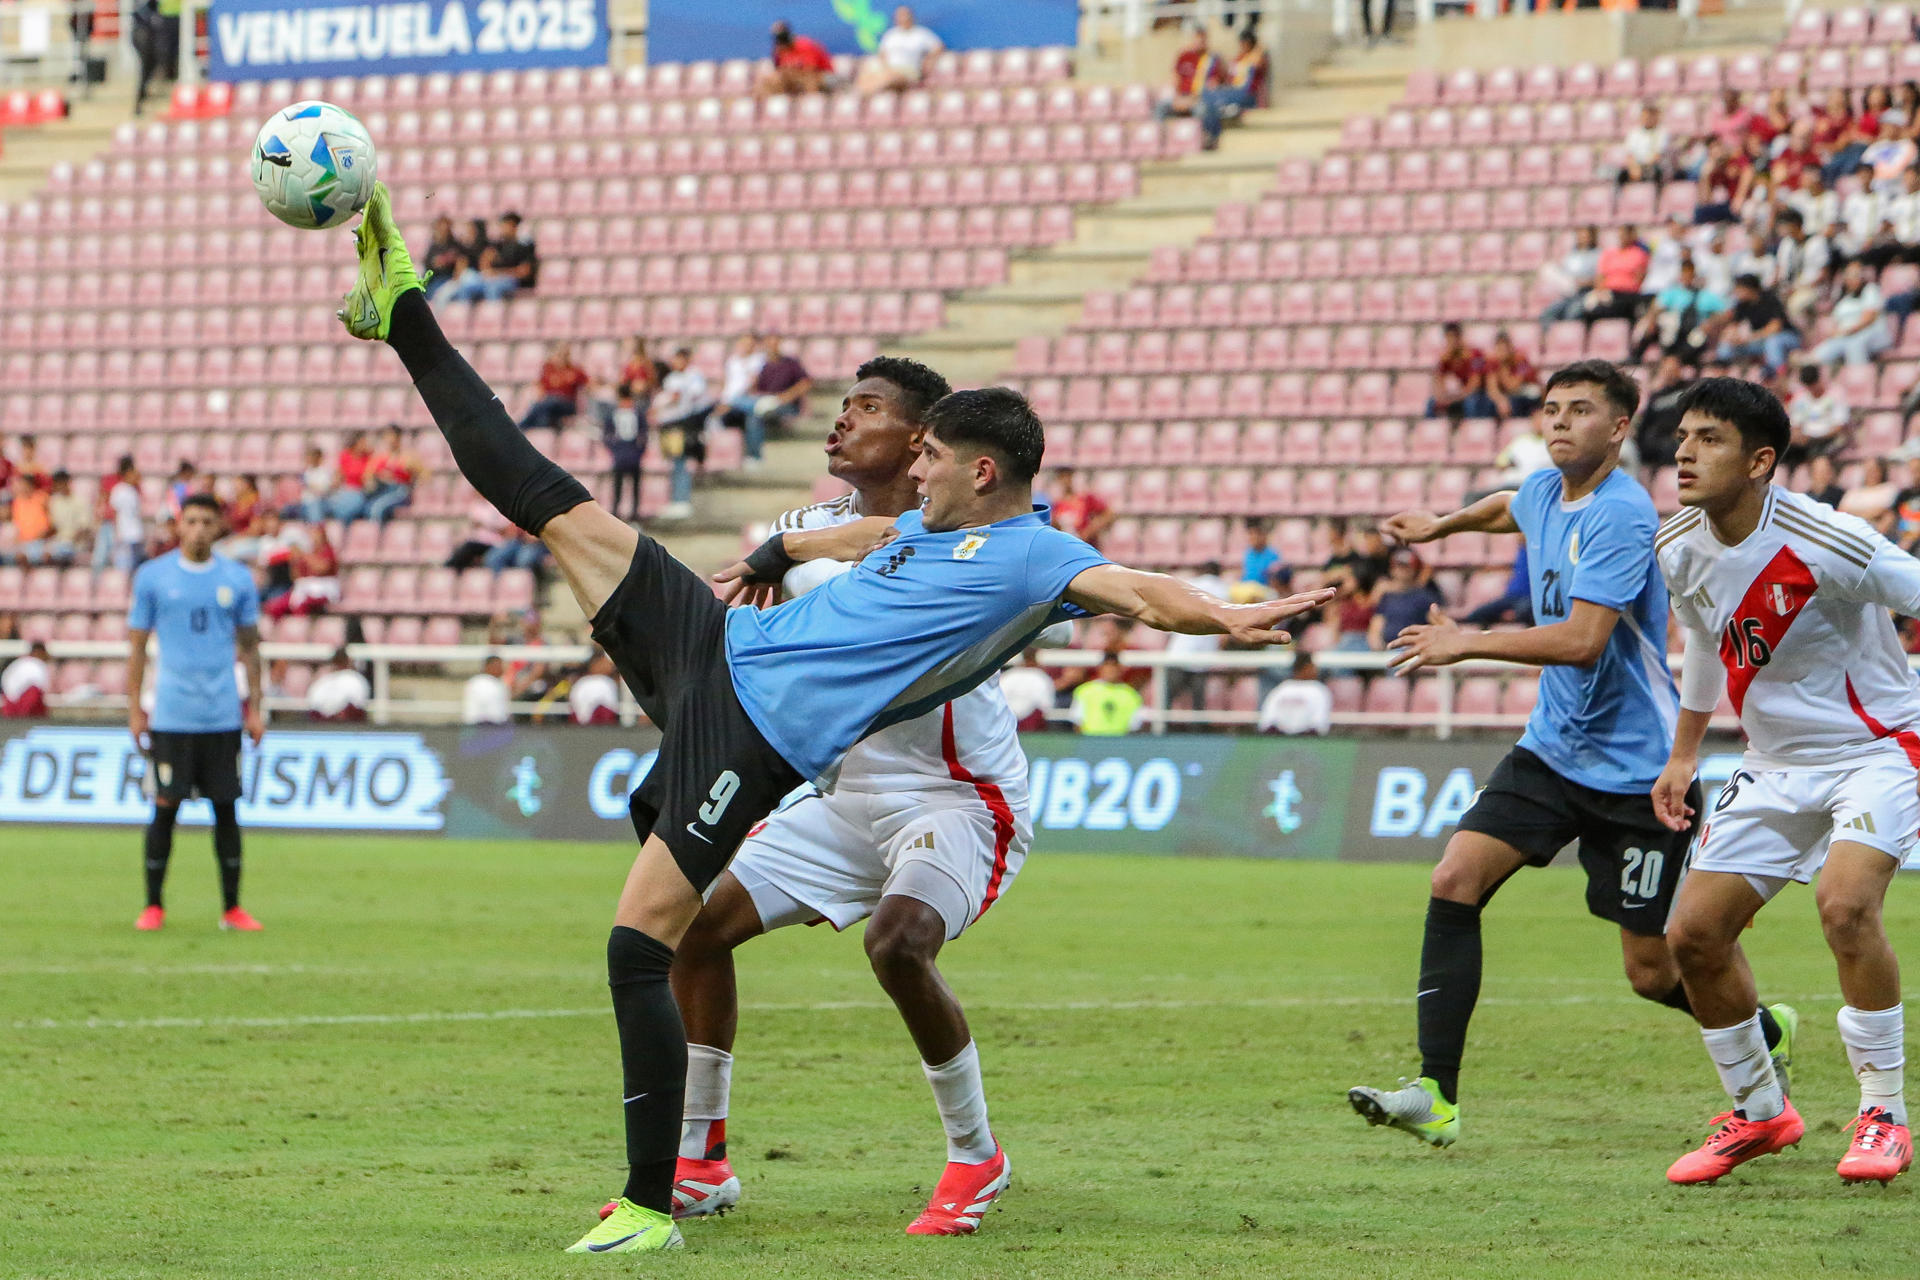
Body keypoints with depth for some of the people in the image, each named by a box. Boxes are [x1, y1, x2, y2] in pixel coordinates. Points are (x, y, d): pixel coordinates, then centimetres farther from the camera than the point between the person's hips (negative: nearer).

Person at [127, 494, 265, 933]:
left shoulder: (238, 580, 6)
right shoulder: (152, 576, 2)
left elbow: (249, 646, 13)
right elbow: (137, 645, 5)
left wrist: (255, 709, 7)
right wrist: (134, 710, 0)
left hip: (223, 716, 2)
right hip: (170, 715, -2)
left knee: (226, 807, 3)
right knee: (165, 807, -2)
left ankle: (232, 907, 10)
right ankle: (153, 906, 7)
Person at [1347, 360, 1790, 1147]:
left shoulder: (1621, 515, -20)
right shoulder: (1545, 492, 6)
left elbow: (1582, 640, -29)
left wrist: (1466, 645, -24)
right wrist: (1442, 525, 42)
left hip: (1634, 768, -7)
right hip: (1552, 750, 7)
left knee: (1653, 973, 0)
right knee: (1455, 880, -13)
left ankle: (1765, 1034, 33)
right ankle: (1436, 1094, -14)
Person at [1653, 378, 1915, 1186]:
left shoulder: (1824, 545, -25)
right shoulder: (1680, 552, -4)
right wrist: (1683, 755, 23)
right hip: (1775, 765, 7)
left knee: (1846, 904, -30)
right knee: (1693, 934, 0)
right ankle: (1759, 1113, 21)